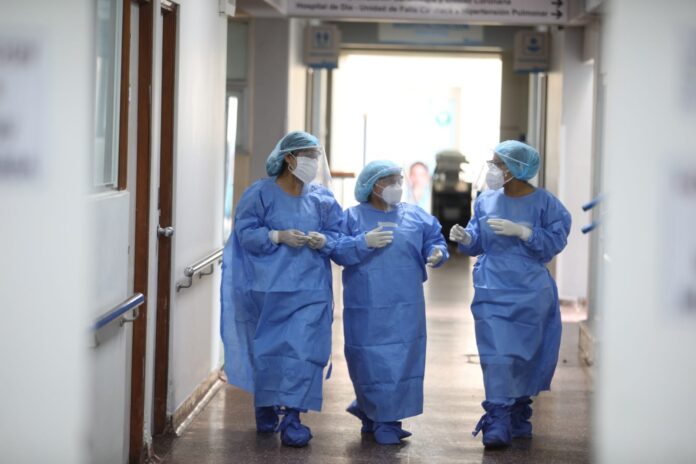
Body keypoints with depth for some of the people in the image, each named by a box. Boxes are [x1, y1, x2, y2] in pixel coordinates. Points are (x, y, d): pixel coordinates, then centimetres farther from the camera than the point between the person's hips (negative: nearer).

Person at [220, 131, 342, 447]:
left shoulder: (322, 198, 6)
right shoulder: (261, 193, -3)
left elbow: (337, 234, 9)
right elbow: (245, 231, -6)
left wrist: (324, 241, -13)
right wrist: (279, 236, -19)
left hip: (309, 289, 1)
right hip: (267, 288, -1)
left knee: (302, 350, -9)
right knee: (267, 349, 8)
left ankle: (292, 418, -9)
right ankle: (266, 410, 27)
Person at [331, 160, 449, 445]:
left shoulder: (415, 216, 10)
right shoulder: (353, 216, 2)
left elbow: (434, 240, 10)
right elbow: (337, 250, -6)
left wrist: (436, 252, -12)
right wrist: (364, 242, -19)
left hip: (405, 307, 3)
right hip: (366, 308, -3)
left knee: (403, 360, 2)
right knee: (371, 361, 0)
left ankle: (386, 419, 13)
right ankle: (375, 414, 12)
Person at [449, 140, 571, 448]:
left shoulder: (544, 203, -6)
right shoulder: (486, 201, 3)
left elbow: (555, 241, -12)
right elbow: (478, 241, 9)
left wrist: (520, 231, -21)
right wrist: (465, 238, -12)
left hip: (530, 294, -1)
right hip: (493, 291, 1)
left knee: (524, 354, 8)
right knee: (497, 355, -9)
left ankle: (519, 416, 25)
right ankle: (498, 423, -9)